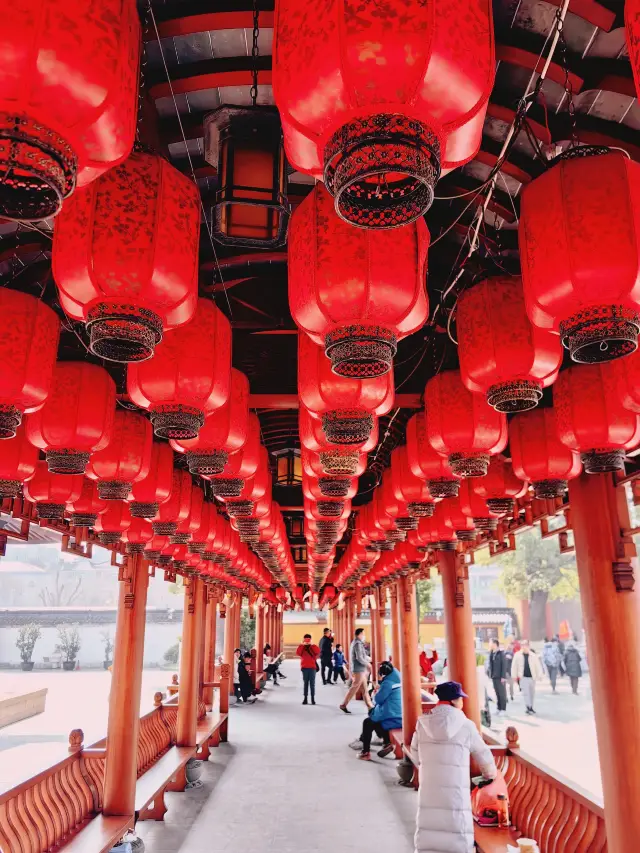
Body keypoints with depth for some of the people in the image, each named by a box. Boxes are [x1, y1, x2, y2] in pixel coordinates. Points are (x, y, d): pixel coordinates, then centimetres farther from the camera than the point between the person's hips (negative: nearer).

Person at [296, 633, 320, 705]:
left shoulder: (313, 646, 5)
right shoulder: (302, 646, 6)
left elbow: (318, 652, -15)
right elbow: (298, 653, -13)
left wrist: (312, 645, -20)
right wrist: (302, 645, -18)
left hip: (312, 667, -1)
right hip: (304, 667, 1)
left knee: (312, 683, -1)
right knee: (305, 683, 3)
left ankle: (313, 698, 1)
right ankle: (305, 698, 5)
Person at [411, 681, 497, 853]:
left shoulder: (423, 723, 1)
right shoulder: (466, 725, -5)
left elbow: (415, 755, 10)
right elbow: (483, 755, 8)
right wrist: (490, 774, 29)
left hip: (429, 789, 3)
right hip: (455, 791, -3)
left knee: (429, 830, 10)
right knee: (458, 835, 6)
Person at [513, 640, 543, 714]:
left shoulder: (533, 655, -4)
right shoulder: (517, 655, -4)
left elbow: (538, 666, -2)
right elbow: (515, 666, 2)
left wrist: (539, 675, -7)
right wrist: (515, 676, 1)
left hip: (532, 677, 2)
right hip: (523, 677, -2)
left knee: (532, 693, 13)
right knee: (526, 693, -8)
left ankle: (531, 707, 28)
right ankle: (528, 707, -4)